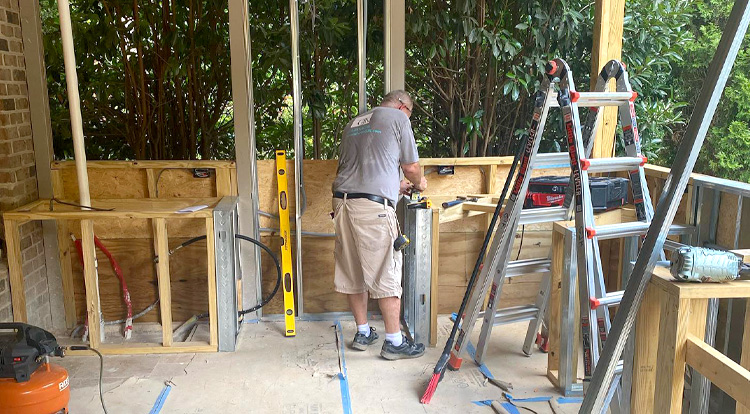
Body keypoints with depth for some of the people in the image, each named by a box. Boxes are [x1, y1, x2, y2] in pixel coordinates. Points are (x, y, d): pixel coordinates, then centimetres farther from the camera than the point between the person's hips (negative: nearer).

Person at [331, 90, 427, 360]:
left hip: (342, 201, 7)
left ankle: (362, 333, 26)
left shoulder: (354, 123, 25)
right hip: (373, 206, -7)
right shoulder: (398, 118, 6)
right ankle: (394, 342, 8)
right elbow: (411, 167, 7)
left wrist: (395, 186, 37)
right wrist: (418, 183, 29)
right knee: (386, 275, 0)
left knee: (353, 273, 14)